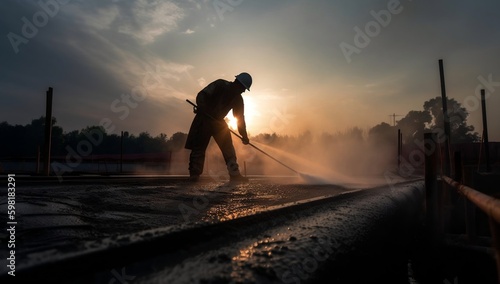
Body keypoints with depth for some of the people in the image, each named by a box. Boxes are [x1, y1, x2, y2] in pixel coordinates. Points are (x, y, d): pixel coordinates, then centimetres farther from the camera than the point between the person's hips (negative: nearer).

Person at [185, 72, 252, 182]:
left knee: (228, 148, -3)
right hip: (204, 119, -5)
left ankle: (234, 174, -2)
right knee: (199, 147, -8)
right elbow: (202, 95, -20)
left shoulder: (238, 99, 1)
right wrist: (202, 107, -39)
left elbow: (240, 117, 4)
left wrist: (244, 135, -2)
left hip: (218, 121, 6)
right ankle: (194, 175, -3)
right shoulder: (220, 85, -15)